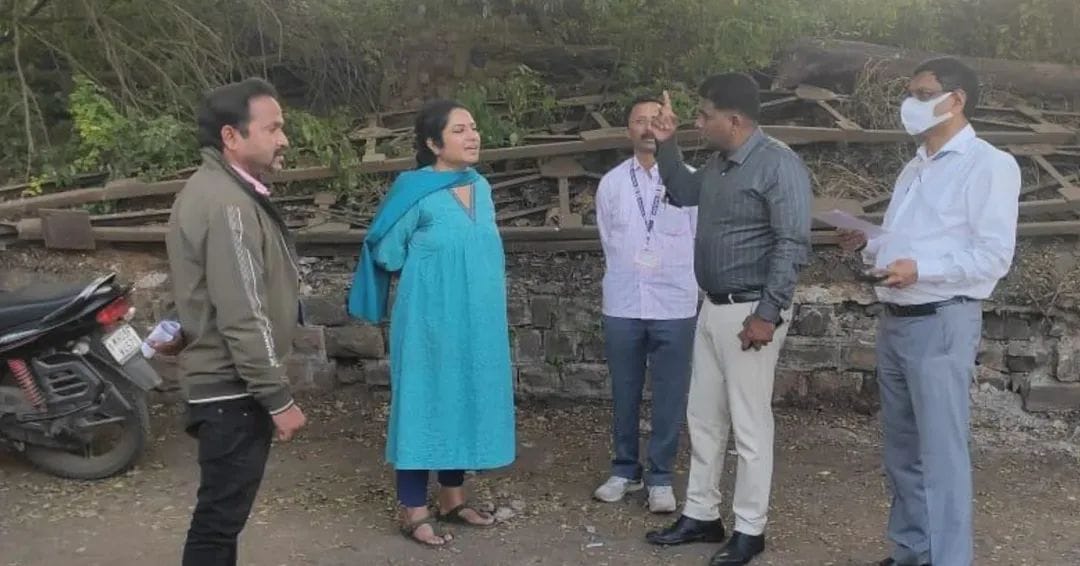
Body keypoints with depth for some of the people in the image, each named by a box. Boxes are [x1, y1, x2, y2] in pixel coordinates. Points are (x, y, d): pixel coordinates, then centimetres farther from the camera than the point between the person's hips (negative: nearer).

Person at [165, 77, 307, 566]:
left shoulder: (212, 188, 12)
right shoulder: (229, 204, -22)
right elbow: (243, 318, -25)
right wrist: (278, 398, -21)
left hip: (220, 380, 11)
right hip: (235, 388, -11)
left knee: (222, 512, 19)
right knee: (220, 516, -2)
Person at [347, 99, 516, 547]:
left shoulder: (481, 187, 8)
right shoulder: (415, 191, -12)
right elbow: (386, 251, -8)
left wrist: (465, 276, 10)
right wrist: (430, 270, 1)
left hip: (476, 320, 7)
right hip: (430, 319, -7)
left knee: (466, 401, 13)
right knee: (425, 403, 0)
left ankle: (453, 499, 27)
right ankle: (413, 510, 10)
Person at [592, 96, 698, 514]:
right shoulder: (611, 183, 5)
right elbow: (609, 242, 12)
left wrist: (667, 272, 2)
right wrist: (630, 276, 9)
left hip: (674, 305, -2)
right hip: (622, 305, 2)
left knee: (670, 397, 4)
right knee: (624, 395, 11)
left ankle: (661, 477, 18)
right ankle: (625, 470, 26)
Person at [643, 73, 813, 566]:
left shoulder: (778, 164, -15)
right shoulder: (718, 163, 11)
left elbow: (793, 245, -21)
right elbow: (683, 194, 31)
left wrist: (768, 314, -24)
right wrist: (666, 145, 17)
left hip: (750, 311, -9)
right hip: (712, 308, 9)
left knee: (749, 425, 1)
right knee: (703, 418, 15)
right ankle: (701, 515, 27)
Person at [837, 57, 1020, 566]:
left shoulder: (988, 164, -8)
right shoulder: (915, 168, 18)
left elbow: (994, 256, -15)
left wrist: (921, 270, -24)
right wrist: (866, 245, 6)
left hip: (941, 323, -8)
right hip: (893, 321, 8)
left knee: (941, 453, -4)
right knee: (902, 450, 15)